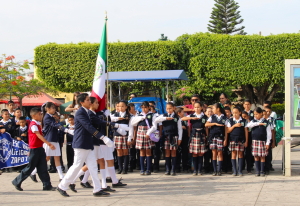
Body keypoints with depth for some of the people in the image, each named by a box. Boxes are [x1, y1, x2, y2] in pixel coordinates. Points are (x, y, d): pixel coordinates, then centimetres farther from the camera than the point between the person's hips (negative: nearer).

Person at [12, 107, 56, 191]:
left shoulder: (37, 124, 13)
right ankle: (17, 182, 15)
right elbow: (39, 135, -28)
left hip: (40, 148, 8)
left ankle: (47, 185, 4)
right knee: (30, 167, 1)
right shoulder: (33, 125, -16)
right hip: (34, 149, -8)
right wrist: (49, 144, -37)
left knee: (43, 168, 5)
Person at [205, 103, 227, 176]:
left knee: (220, 153, -1)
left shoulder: (224, 118, 4)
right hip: (212, 136, 2)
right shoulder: (212, 117, 11)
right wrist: (215, 123, -10)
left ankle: (219, 170, 4)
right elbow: (206, 124, -1)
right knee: (214, 153, 3)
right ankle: (215, 170, 6)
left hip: (220, 136, -2)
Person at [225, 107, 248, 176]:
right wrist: (234, 126, -11)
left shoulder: (244, 121, 5)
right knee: (233, 154, 1)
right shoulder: (230, 120, 5)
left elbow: (246, 131, 6)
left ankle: (240, 171, 8)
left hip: (241, 139, 0)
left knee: (240, 154, 2)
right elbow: (228, 131, 2)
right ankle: (234, 171, 7)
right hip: (233, 139, 0)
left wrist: (246, 141, 3)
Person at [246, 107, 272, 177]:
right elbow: (248, 125, -15)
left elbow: (269, 133, 1)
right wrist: (258, 123, -17)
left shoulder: (266, 122, 0)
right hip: (255, 141, 2)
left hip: (263, 141, -2)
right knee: (256, 156, 4)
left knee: (262, 156, 2)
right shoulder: (253, 121, 6)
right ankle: (257, 171, 11)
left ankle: (262, 171, 11)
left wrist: (268, 143, -4)